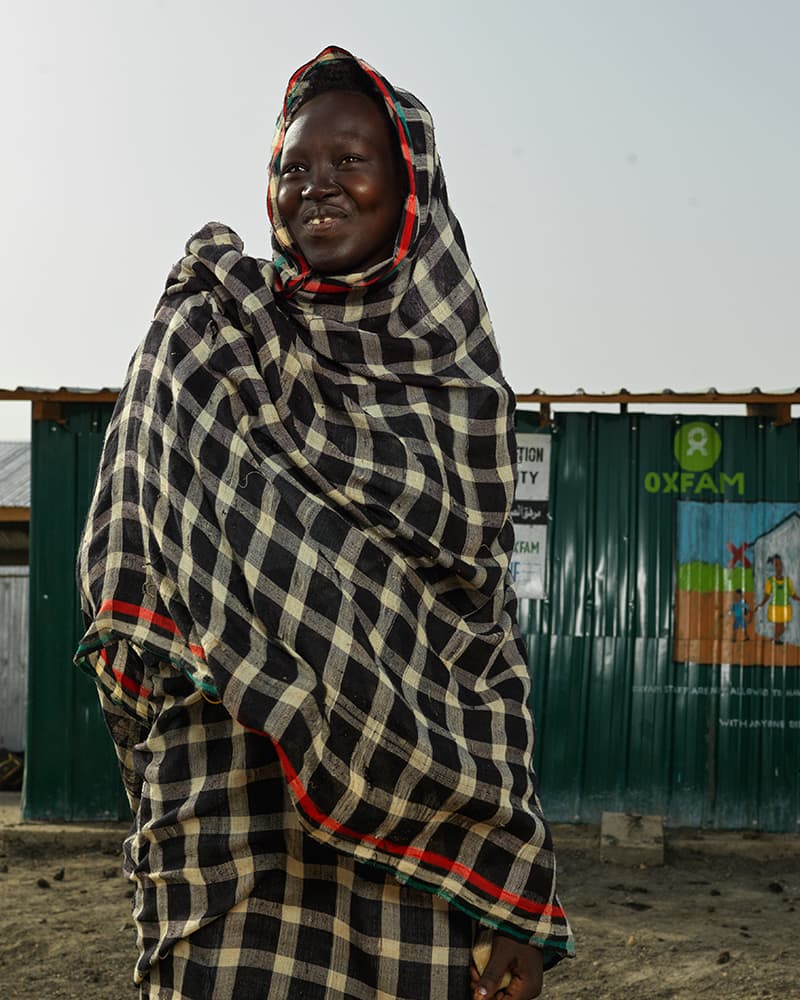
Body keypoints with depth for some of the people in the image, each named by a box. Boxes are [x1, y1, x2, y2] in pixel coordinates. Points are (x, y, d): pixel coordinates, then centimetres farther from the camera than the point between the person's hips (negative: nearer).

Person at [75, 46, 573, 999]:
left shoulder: (466, 392, 10)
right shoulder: (207, 337, 8)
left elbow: (490, 632, 8)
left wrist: (516, 891, 3)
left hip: (415, 815, 2)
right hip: (238, 804, -1)